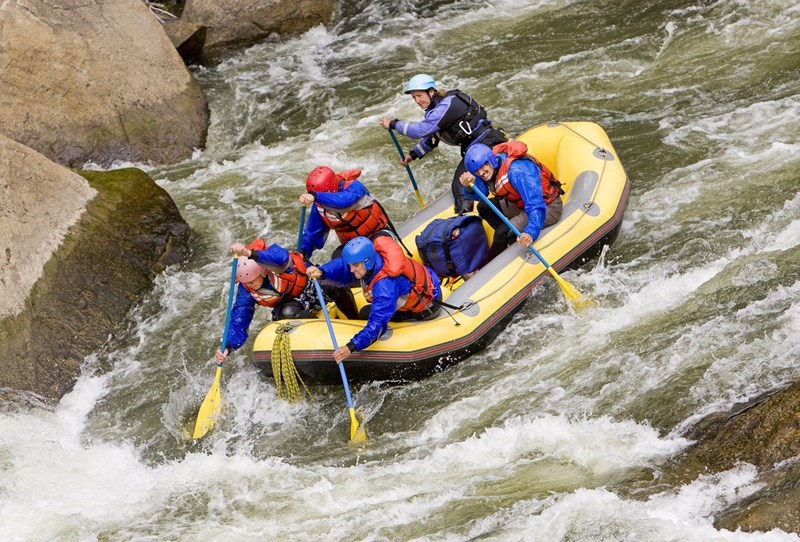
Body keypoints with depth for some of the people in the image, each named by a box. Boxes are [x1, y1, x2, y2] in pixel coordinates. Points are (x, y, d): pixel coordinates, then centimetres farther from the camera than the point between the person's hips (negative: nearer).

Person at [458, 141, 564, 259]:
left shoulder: (516, 170, -32)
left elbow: (536, 205, -38)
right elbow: (479, 194, -10)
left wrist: (531, 232, -50)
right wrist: (469, 186, -32)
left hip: (548, 207, -9)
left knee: (503, 232, -22)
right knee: (484, 207, 8)